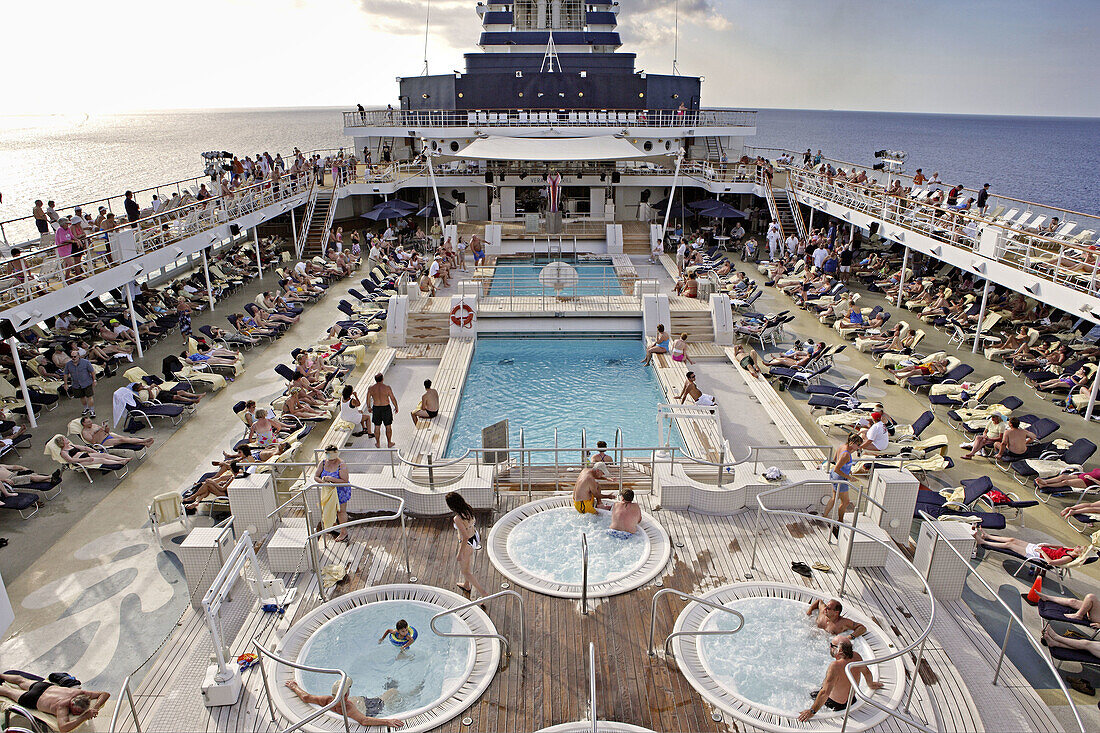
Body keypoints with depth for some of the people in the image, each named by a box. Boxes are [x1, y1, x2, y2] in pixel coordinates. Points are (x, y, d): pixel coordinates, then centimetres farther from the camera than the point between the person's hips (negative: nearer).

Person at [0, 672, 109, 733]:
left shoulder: (81, 693, -33)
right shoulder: (62, 706, -46)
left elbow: (106, 694, -25)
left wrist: (95, 707, -43)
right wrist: (85, 717, -56)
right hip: (34, 698, -6)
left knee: (21, 680, 32)